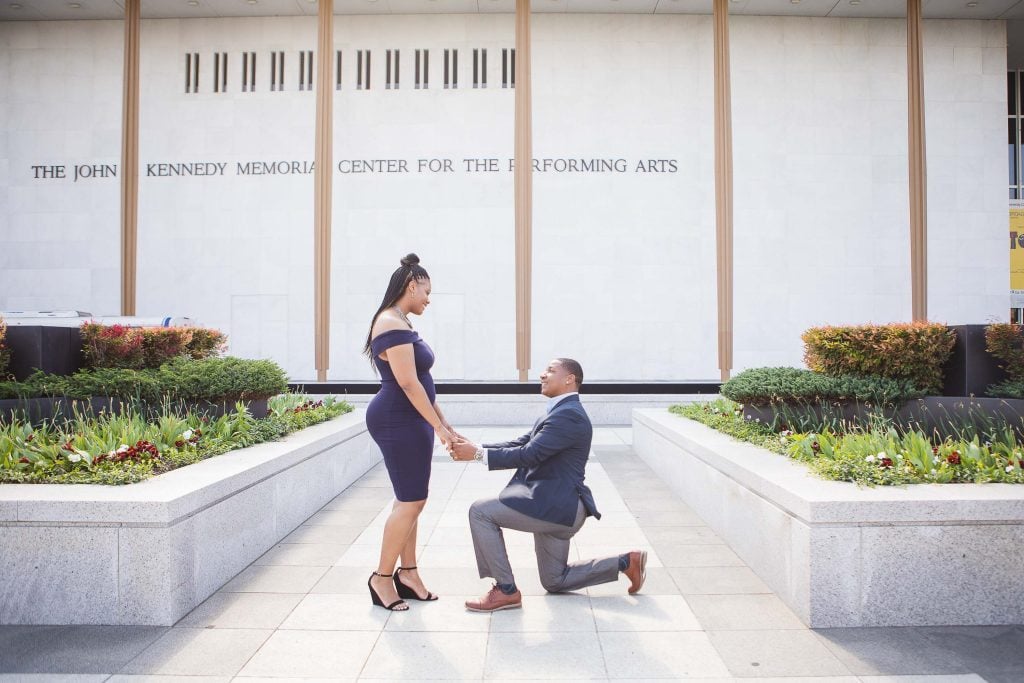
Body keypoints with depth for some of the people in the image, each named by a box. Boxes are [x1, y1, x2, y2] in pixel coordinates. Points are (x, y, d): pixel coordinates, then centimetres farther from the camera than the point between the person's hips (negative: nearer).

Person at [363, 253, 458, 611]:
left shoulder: (401, 324, 16)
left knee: (411, 500, 13)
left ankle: (407, 574, 21)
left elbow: (421, 381, 18)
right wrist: (438, 426, -17)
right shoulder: (392, 325, -16)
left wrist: (444, 422, 18)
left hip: (409, 421, 10)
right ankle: (381, 577, 8)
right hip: (397, 421, -10)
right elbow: (407, 383, -21)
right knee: (411, 501, -5)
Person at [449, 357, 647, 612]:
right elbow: (519, 444, 12)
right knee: (554, 582, 19)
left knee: (480, 512, -12)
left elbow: (529, 454, -23)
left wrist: (479, 453, -19)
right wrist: (475, 446, 0)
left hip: (556, 505, -11)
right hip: (555, 506, 11)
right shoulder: (560, 412, 17)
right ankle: (626, 562, 21)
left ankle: (506, 590, -5)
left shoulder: (568, 414, -17)